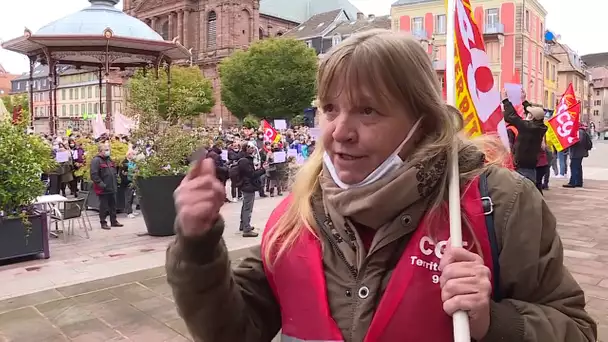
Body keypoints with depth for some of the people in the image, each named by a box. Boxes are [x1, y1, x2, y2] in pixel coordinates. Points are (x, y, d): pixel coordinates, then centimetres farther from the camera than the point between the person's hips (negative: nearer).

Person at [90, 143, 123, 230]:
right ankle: (103, 222, 11)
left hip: (112, 188, 8)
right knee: (104, 206, 1)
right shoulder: (96, 160, -12)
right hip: (103, 189, -8)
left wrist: (115, 183, 16)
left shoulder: (109, 159, 14)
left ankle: (114, 221, 23)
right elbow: (94, 175, -20)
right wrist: (101, 184, -22)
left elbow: (114, 172, 25)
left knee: (113, 205, 13)